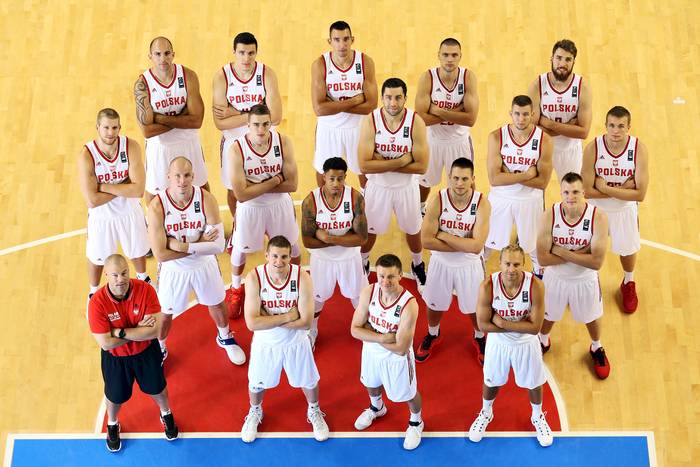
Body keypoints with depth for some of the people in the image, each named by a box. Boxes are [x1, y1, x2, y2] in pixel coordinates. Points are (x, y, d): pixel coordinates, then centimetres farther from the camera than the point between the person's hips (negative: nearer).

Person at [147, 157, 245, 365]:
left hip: (204, 265, 2)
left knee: (216, 303, 25)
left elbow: (218, 245, -26)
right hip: (173, 270, -2)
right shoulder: (157, 206, -27)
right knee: (165, 313, 17)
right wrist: (200, 244, -27)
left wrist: (183, 246, -32)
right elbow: (160, 254, -29)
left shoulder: (206, 199, -24)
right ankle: (159, 349, 48)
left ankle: (225, 338, 55)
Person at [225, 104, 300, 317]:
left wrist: (257, 186, -22)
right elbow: (241, 194, -28)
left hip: (280, 204, 2)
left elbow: (291, 184, -19)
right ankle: (236, 289, 46)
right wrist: (275, 181, -25)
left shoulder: (283, 142, -20)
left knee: (291, 245, 22)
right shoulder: (236, 149, -26)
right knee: (240, 249, 18)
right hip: (249, 207, -1)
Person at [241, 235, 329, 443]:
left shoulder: (302, 277, -26)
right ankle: (255, 413, 56)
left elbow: (306, 322, -26)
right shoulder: (254, 277, -26)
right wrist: (287, 317, -29)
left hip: (296, 342, 0)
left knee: (308, 380, 23)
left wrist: (269, 320, -27)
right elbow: (252, 323, -29)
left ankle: (314, 412, 55)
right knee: (257, 382, 23)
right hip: (265, 343, 0)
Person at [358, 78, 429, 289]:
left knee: (412, 229, 22)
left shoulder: (416, 122, -21)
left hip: (406, 186, 0)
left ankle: (417, 264, 51)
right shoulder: (370, 121, -21)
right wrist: (400, 162, -29)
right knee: (369, 229, 21)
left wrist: (383, 162, -24)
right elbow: (364, 165, -26)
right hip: (378, 186, 0)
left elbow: (421, 166, -22)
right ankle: (363, 262, 51)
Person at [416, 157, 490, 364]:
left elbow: (476, 246, -29)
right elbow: (426, 241, -25)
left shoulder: (482, 204, -23)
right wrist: (462, 245, -25)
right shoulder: (437, 201, -21)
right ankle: (432, 335, 51)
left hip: (470, 265, -1)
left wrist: (444, 236, -25)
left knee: (475, 307, 19)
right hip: (441, 262, 1)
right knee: (434, 304, 21)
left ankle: (479, 338, 50)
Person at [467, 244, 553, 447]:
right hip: (498, 342, 0)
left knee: (533, 383, 23)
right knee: (491, 381, 24)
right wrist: (519, 326, -23)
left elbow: (535, 327, -26)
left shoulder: (535, 285, -30)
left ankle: (538, 417, 54)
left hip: (526, 343, 0)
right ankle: (486, 413, 55)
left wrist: (501, 322, -27)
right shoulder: (488, 286, -29)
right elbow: (483, 324, -21)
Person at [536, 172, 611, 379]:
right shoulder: (549, 216, -25)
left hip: (585, 280, 0)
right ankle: (543, 342, 58)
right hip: (555, 278, 1)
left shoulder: (598, 217, -27)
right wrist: (579, 254, -28)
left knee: (591, 316, 25)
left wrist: (562, 252, -29)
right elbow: (543, 258, -25)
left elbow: (597, 262, -29)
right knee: (548, 314, 26)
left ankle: (596, 348, 57)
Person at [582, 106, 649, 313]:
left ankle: (628, 284, 53)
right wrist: (622, 189, -24)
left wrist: (605, 188, -28)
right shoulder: (593, 148, -25)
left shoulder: (639, 149, -24)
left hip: (625, 210, 1)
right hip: (596, 209, -1)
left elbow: (640, 194, -25)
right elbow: (587, 191, -23)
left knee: (628, 249, 23)